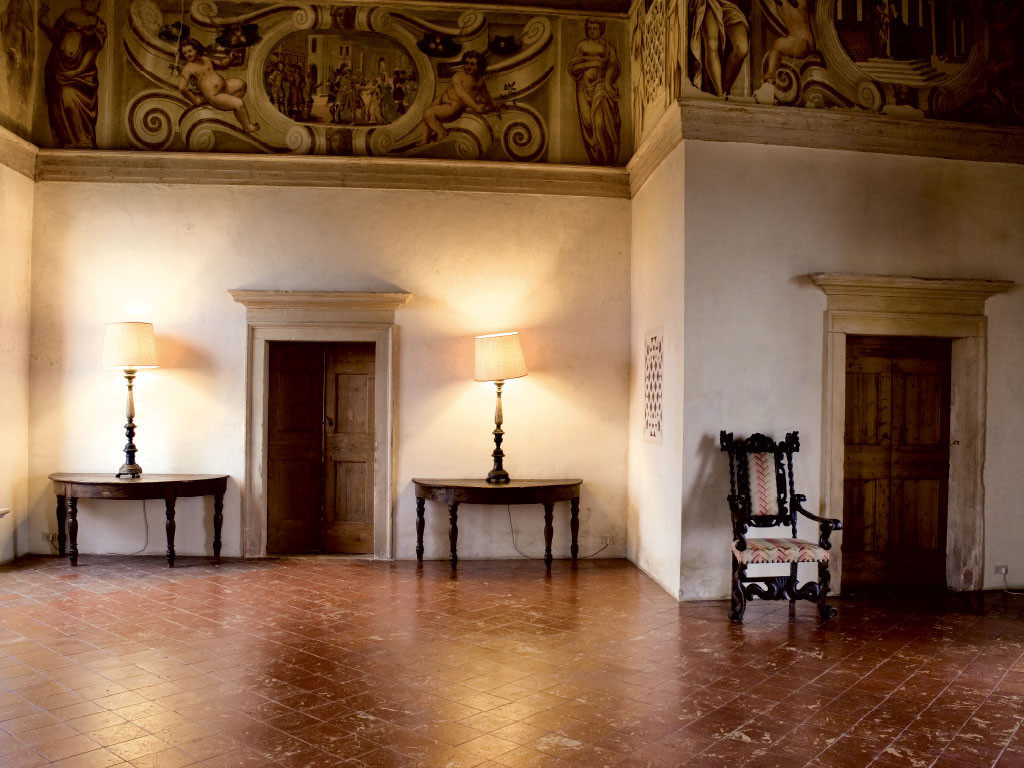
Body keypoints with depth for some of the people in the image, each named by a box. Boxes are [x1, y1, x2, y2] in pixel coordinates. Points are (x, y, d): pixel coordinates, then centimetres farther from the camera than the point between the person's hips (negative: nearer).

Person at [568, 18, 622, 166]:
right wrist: (591, 63, -8)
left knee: (602, 119, -17)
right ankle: (596, 159, -2)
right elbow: (572, 66, 5)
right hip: (585, 86, 2)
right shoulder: (581, 45, 13)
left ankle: (608, 159, -15)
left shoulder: (608, 46, 9)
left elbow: (612, 65, -2)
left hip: (601, 84, -2)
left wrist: (607, 82, -20)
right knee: (587, 122, -5)